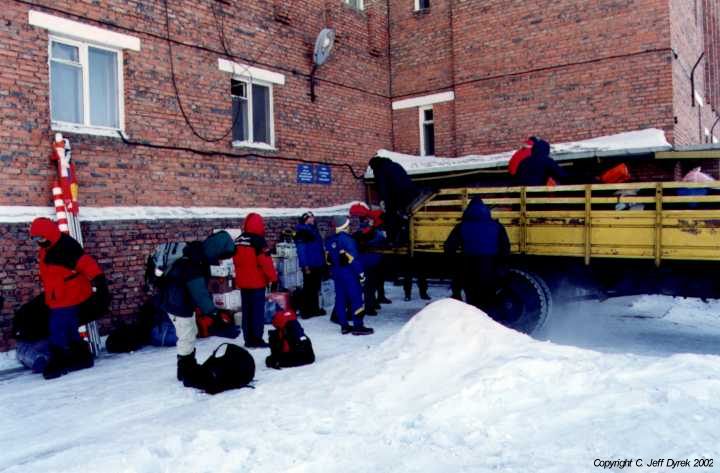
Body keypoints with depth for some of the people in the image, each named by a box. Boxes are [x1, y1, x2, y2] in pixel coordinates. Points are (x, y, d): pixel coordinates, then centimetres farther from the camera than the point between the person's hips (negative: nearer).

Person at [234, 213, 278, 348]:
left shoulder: (238, 241, 8)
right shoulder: (258, 241, -15)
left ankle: (249, 339, 16)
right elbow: (266, 261, -18)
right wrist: (273, 278, -9)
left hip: (243, 282, 7)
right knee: (258, 311, 0)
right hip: (257, 282, -7)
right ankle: (257, 339, 1)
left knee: (246, 311, 12)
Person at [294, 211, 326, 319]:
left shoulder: (314, 230, 14)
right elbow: (301, 251, -16)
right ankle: (305, 311, 2)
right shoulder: (302, 232, -11)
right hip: (309, 266, -8)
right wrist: (305, 265, -20)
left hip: (318, 265, 8)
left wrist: (323, 262, 18)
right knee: (308, 288, -4)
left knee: (315, 288, 15)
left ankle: (315, 309, 25)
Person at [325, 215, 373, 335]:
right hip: (349, 273, -8)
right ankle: (358, 326, -3)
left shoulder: (329, 240, 8)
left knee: (340, 298, 11)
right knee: (356, 298, -3)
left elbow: (329, 259, 13)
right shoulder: (347, 239, -17)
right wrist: (361, 273, -14)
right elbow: (353, 259, -19)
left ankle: (344, 325, 15)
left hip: (336, 273, 8)